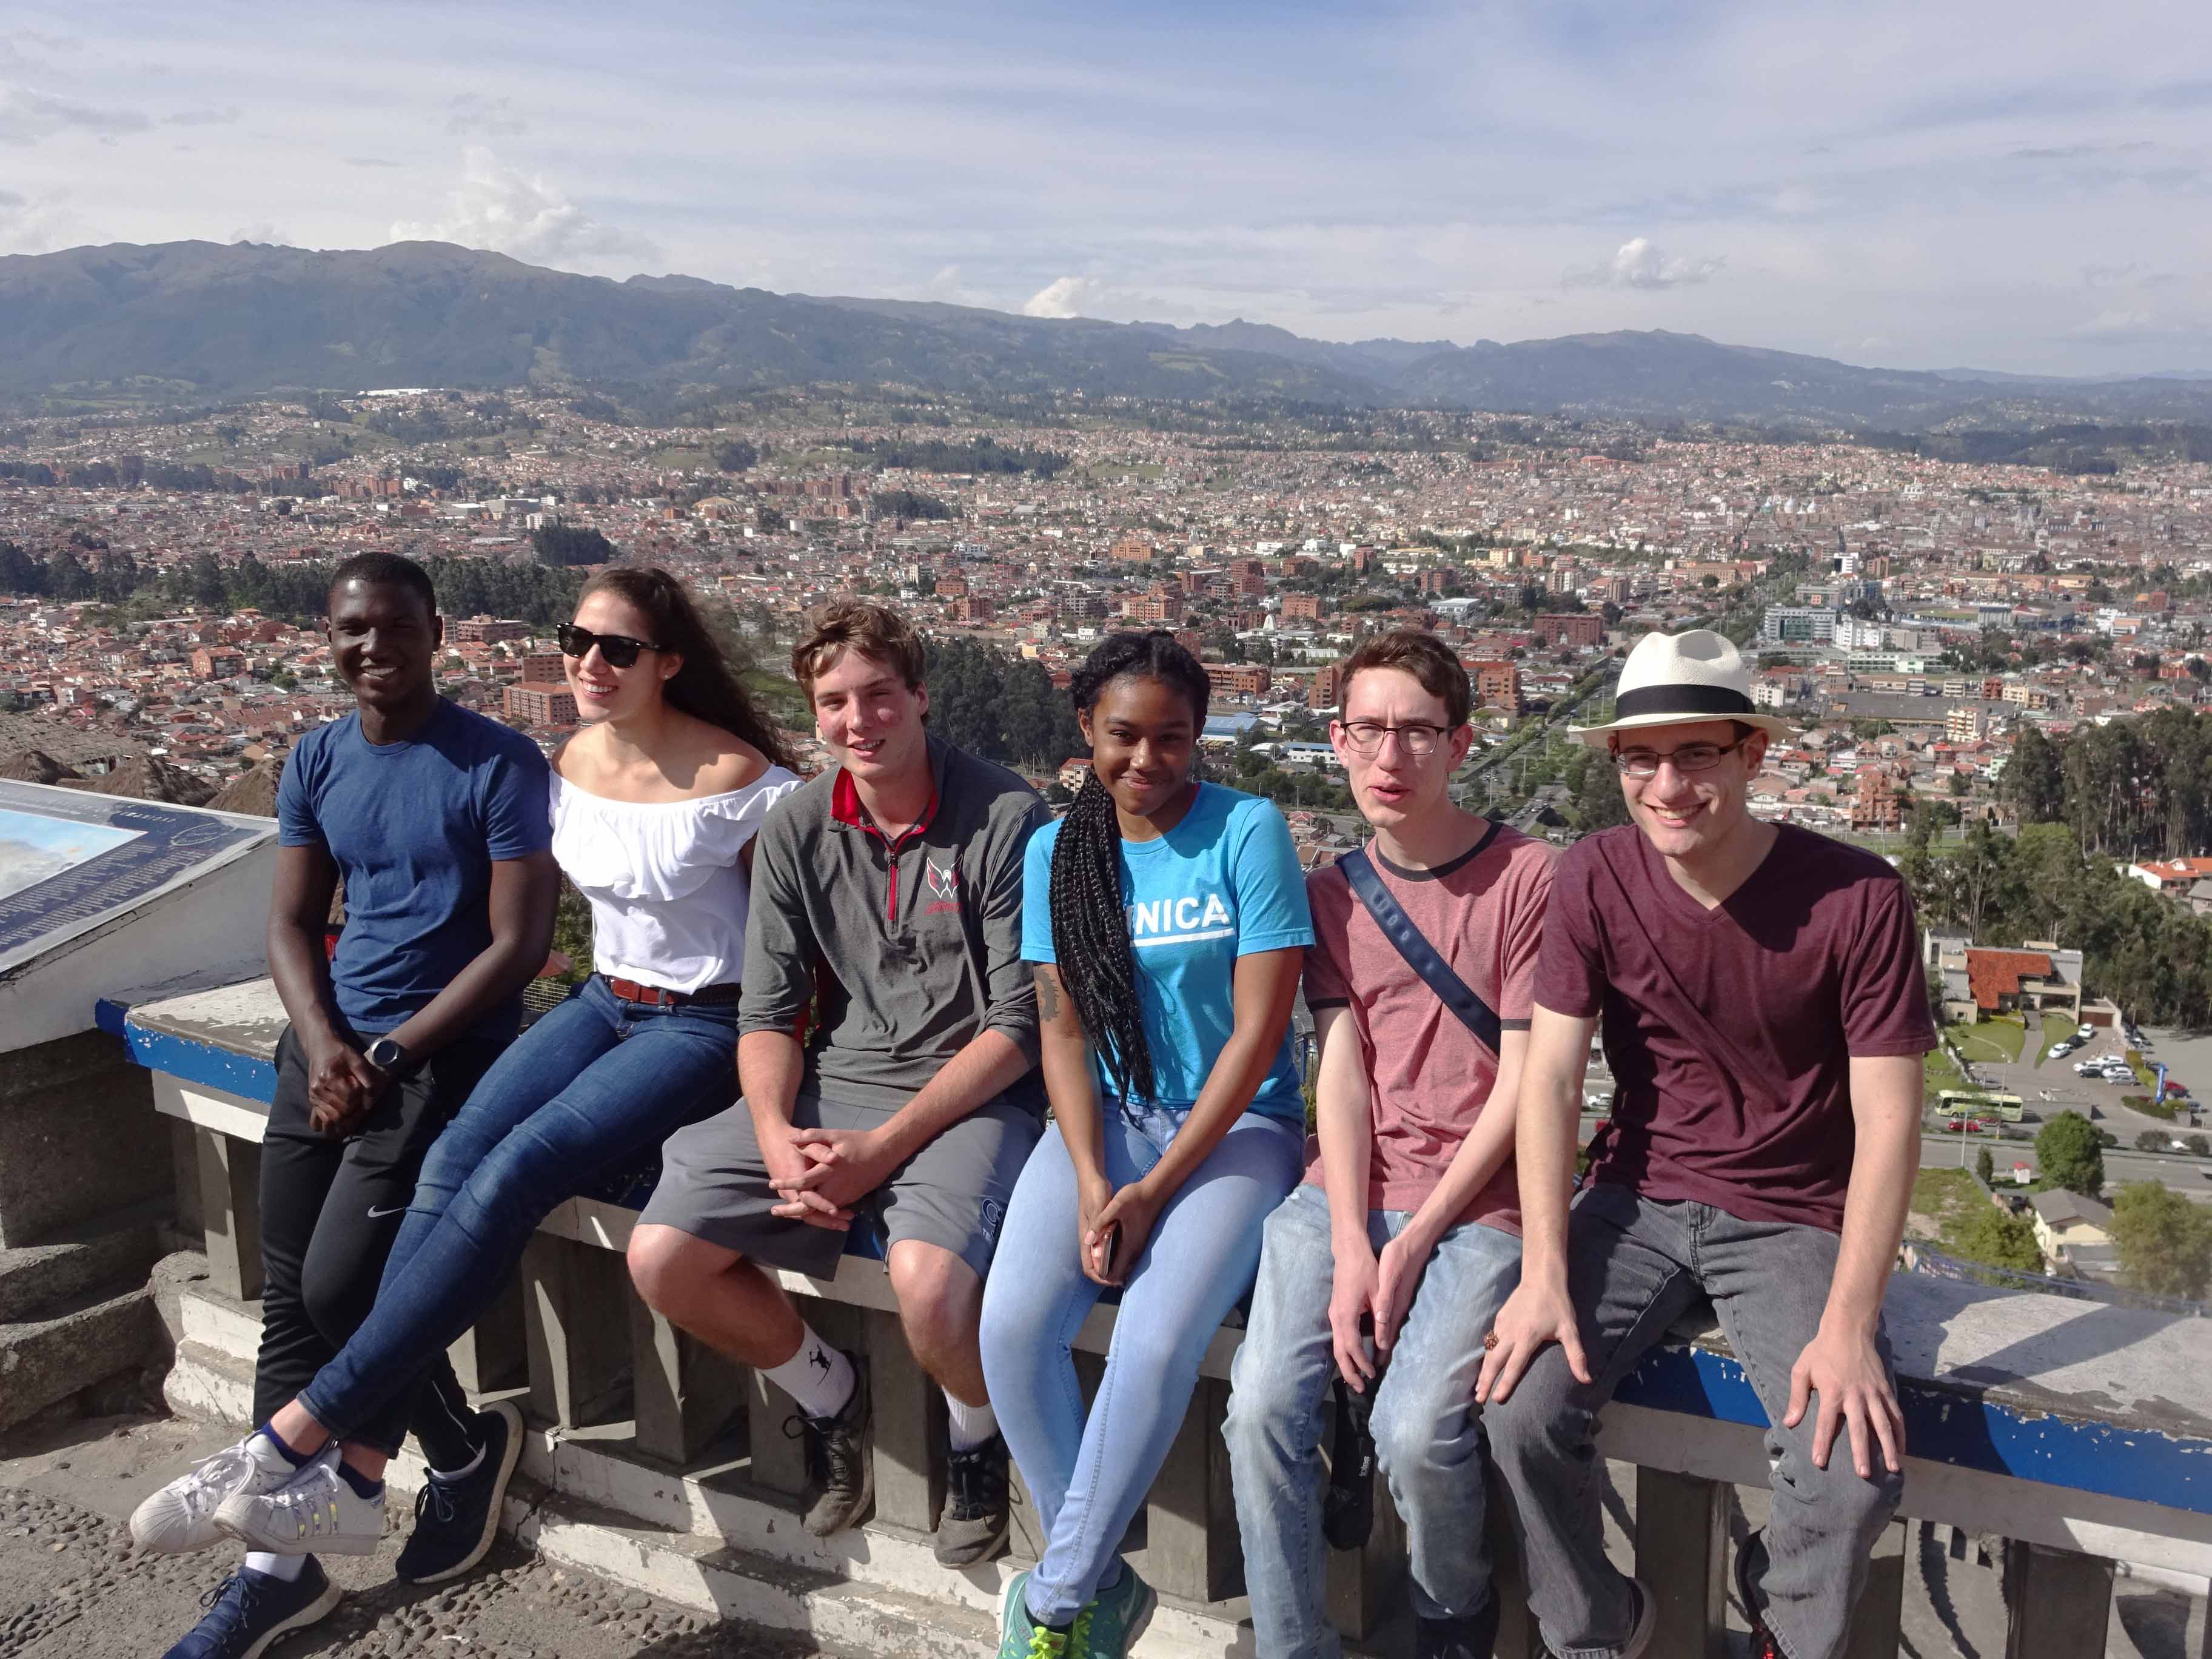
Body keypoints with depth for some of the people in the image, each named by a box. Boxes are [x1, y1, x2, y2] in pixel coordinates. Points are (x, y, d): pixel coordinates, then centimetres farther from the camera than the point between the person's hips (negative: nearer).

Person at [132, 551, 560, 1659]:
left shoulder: (498, 765, -10)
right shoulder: (316, 764, 9)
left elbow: (518, 943, -13)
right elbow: (291, 924, 9)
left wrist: (388, 1059, -13)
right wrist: (323, 1043, -9)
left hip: (445, 1051, -6)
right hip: (329, 1046, 6)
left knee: (337, 1289, -12)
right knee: (287, 1298, 6)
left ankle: (460, 1452, 18)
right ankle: (281, 1563, 19)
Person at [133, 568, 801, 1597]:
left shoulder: (734, 777, -16)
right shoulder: (568, 765, 4)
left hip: (705, 1025, -6)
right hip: (605, 1000, 6)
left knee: (508, 1179, -24)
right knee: (451, 1160, -18)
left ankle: (300, 1430, -16)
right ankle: (361, 1461, -15)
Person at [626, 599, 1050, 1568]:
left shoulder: (1005, 819, -10)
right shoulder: (797, 833, 5)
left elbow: (1018, 1026, -11)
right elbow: (768, 1013, 5)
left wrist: (882, 1147, -17)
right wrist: (777, 1137, -15)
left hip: (970, 1097, -5)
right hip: (831, 1086, 5)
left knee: (930, 1289, -32)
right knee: (661, 1260, -11)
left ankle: (979, 1438, 6)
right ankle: (827, 1393, 18)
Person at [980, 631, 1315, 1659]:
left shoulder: (1248, 832, -8)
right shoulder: (1057, 852, 4)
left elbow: (1258, 1031, -11)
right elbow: (1062, 1031, 3)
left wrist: (1156, 1188, -14)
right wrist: (1091, 1180, -13)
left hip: (1238, 1126, -3)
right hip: (1106, 1119, 3)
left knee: (1157, 1342, -26)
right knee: (1014, 1324, -20)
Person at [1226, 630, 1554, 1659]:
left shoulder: (1527, 878, -2)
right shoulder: (1332, 894, 12)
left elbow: (1520, 1088, -5)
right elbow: (1341, 1075, 2)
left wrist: (1415, 1243, -11)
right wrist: (1351, 1249, -11)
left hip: (1474, 1200, -3)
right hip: (1345, 1190, 4)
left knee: (1416, 1430, -21)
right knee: (1262, 1408, -18)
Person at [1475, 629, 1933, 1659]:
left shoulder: (1858, 899, -14)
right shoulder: (1594, 879, -7)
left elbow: (1886, 1119, -14)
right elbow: (1550, 1077, -9)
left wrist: (1849, 1322, -21)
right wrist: (1545, 1275, -17)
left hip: (1793, 1218, -1)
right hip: (1640, 1196, 2)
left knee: (1855, 1470, -22)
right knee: (1521, 1408, -21)